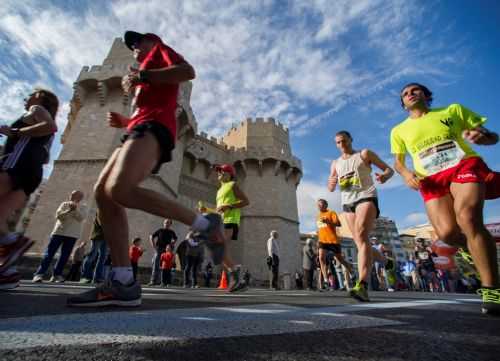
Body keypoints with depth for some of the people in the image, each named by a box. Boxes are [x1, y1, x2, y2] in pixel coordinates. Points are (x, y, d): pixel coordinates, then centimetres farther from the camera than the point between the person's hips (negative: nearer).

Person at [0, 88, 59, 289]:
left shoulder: (37, 109, 12)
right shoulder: (43, 126, 36)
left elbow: (51, 126, -13)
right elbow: (45, 159, 32)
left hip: (17, 164, -8)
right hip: (32, 175, 8)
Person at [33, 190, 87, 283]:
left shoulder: (83, 207, 6)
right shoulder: (65, 204, 8)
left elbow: (81, 218, -11)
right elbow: (58, 215, -5)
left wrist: (75, 210, -24)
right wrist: (69, 210, -19)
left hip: (72, 235, 0)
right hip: (58, 232, 0)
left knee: (64, 256, 4)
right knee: (49, 253, -2)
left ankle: (57, 275, 14)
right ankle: (39, 274, 3)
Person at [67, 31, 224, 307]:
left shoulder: (160, 50, 19)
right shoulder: (145, 73, 41)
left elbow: (188, 71, -4)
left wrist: (142, 76, -3)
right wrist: (124, 121, 21)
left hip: (154, 126, -9)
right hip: (142, 128, 9)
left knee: (120, 189, -30)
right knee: (103, 192, -6)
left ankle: (204, 224, -22)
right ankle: (123, 283, -11)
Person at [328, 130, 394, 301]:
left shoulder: (364, 154, 9)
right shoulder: (336, 163, 19)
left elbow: (389, 169, 7)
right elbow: (330, 189, 17)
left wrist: (385, 175, -18)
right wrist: (331, 182, -8)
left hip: (366, 197, -5)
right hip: (347, 202, 6)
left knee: (361, 234, -26)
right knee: (360, 242, 2)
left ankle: (362, 286, -34)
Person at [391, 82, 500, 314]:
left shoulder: (453, 110, 16)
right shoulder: (399, 130, 18)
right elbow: (398, 162, 19)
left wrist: (481, 136, -10)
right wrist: (406, 173, -5)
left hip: (465, 166, -1)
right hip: (431, 180, 1)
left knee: (467, 218, -29)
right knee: (447, 232, -21)